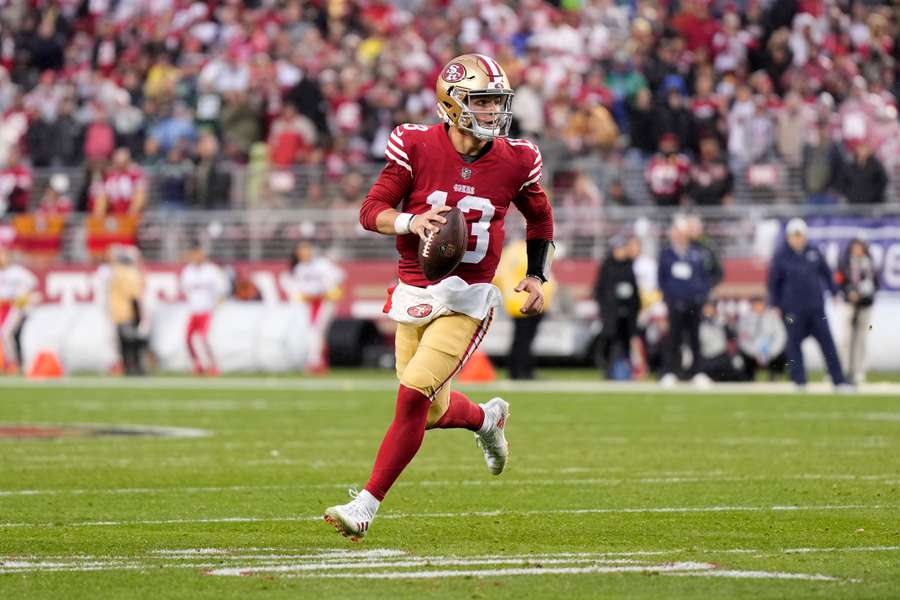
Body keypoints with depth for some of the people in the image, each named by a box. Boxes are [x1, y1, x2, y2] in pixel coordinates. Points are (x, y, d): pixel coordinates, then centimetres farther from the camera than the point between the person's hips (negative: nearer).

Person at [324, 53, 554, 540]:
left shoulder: (514, 161, -2)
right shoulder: (417, 147, -7)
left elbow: (540, 218, 17)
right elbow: (371, 210, -7)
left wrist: (536, 276, 10)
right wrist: (411, 221, -26)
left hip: (467, 299, -2)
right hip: (414, 293, 2)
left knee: (414, 395, -16)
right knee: (434, 412, 9)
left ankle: (366, 506, -9)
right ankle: (487, 418, 46)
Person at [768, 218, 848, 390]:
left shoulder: (814, 253, 5)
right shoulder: (781, 256, -2)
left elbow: (826, 273, 16)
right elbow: (773, 283, 2)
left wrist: (834, 292, 12)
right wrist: (776, 305, -1)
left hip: (816, 306, 2)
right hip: (793, 309, -2)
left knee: (827, 341, 2)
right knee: (794, 343, 2)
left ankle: (839, 380, 5)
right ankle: (799, 380, 10)